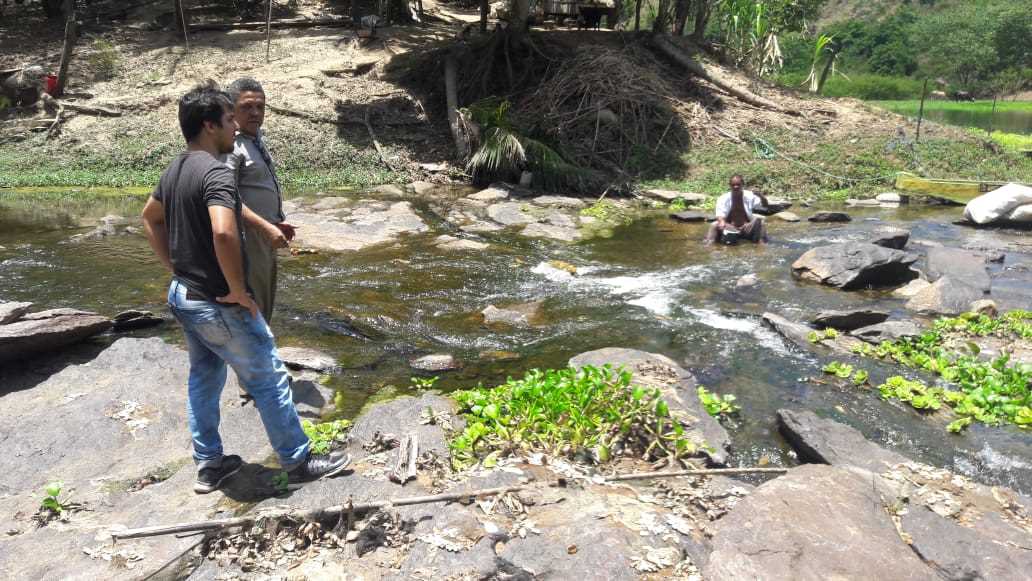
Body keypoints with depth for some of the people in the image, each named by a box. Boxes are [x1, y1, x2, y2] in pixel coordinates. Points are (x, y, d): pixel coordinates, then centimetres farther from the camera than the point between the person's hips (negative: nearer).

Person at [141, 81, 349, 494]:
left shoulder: (175, 170, 7)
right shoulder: (215, 172, -23)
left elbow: (150, 218, 23)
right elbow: (223, 232, -39)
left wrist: (176, 268, 20)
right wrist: (238, 289, -26)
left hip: (182, 296, 9)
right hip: (218, 304, -9)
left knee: (204, 378, 20)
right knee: (268, 381, 4)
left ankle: (209, 465, 31)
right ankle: (298, 461, 18)